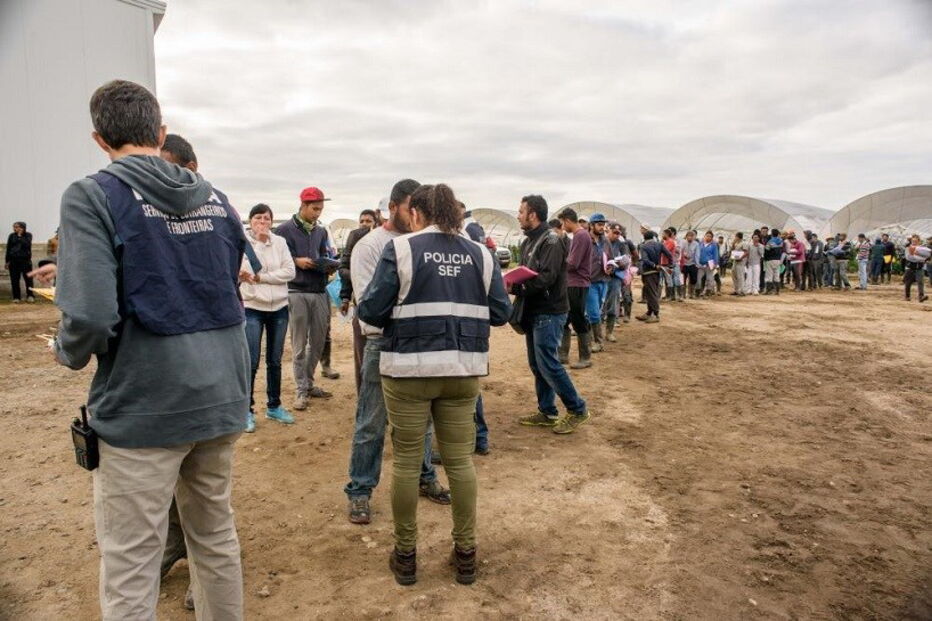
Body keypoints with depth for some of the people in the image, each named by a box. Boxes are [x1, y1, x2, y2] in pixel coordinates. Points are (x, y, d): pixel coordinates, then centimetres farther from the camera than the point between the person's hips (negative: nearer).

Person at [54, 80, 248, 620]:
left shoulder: (94, 197, -9)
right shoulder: (215, 198, 8)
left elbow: (91, 316, -20)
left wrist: (67, 352, 1)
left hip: (144, 407, -5)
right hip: (222, 396, 6)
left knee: (130, 570, 8)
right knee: (217, 535, 21)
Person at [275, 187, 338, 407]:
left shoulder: (321, 231, 14)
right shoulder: (285, 229, -3)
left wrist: (328, 266, -3)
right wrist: (296, 261, -15)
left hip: (320, 292, 5)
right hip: (297, 293, -5)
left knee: (318, 342, 11)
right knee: (299, 345, 2)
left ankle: (309, 383, 26)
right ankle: (301, 390, 9)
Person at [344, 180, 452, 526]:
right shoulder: (370, 245, -5)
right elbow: (367, 298, -12)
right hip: (384, 343, -5)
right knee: (372, 424, 2)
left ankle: (425, 478, 33)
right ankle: (359, 491, 16)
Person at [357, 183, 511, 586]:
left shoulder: (401, 248, -4)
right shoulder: (480, 254, 5)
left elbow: (371, 311, -7)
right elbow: (501, 313, 6)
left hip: (409, 368, -3)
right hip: (463, 370, 3)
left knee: (406, 461, 10)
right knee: (460, 460, 13)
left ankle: (405, 555, 23)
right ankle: (466, 554, 24)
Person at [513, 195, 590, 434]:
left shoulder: (551, 242, -14)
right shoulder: (528, 242, 14)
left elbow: (546, 277, -24)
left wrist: (514, 286, -25)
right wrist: (512, 283, -3)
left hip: (549, 312, -9)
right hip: (533, 311, 9)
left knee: (547, 364, -8)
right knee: (536, 365, 12)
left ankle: (577, 410, 6)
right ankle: (546, 412, 24)